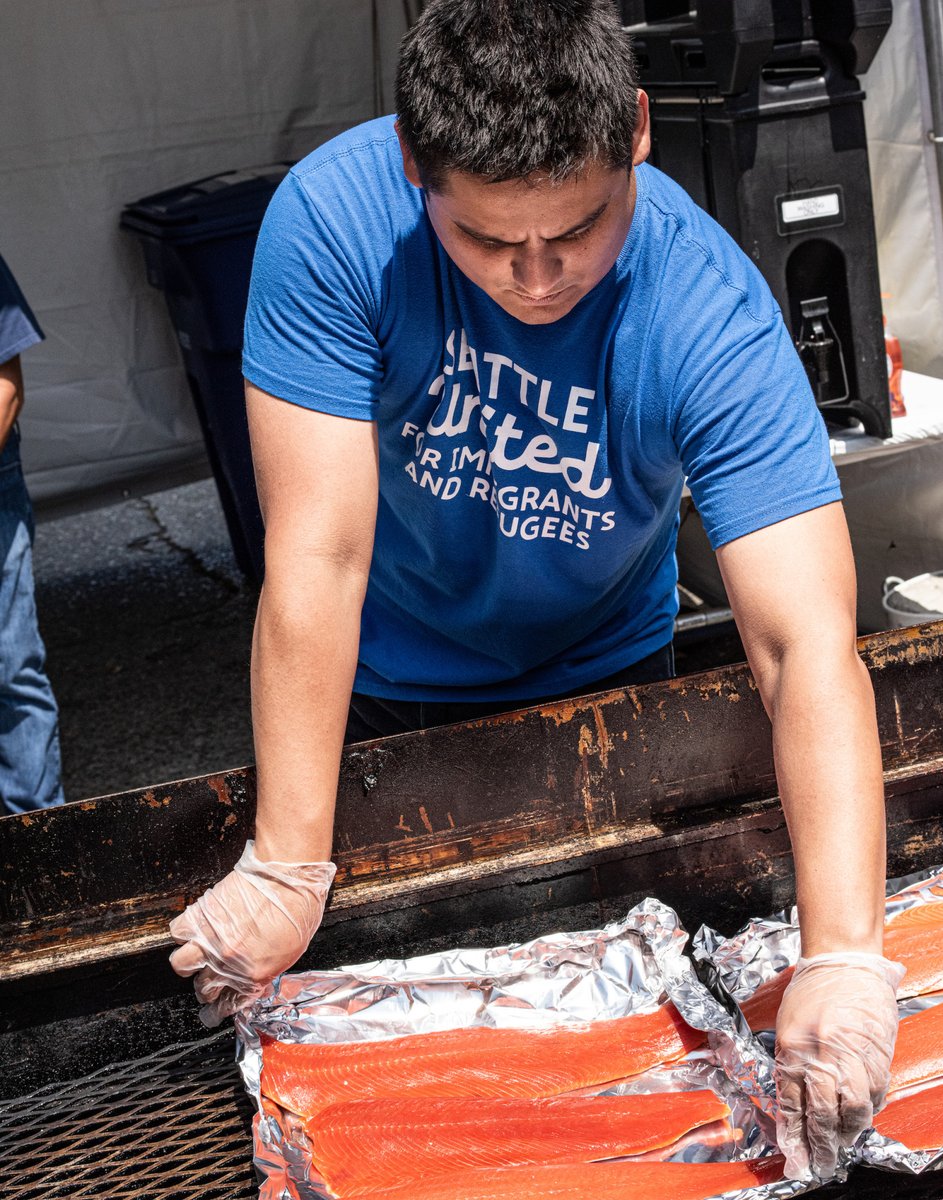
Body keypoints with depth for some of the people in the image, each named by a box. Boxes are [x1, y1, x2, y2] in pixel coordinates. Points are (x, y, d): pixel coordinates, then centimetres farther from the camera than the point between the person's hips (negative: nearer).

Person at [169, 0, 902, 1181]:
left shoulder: (715, 320, -32)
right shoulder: (334, 218, -32)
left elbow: (809, 647, -39)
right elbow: (321, 555, -33)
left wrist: (843, 958, -51)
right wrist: (286, 871, -35)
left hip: (602, 672, 1)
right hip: (385, 683, 0)